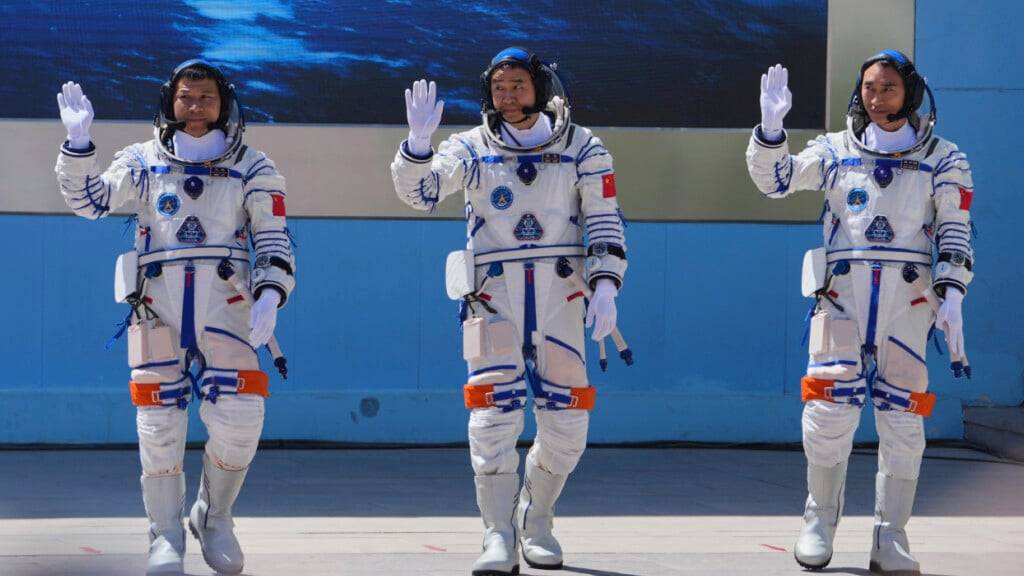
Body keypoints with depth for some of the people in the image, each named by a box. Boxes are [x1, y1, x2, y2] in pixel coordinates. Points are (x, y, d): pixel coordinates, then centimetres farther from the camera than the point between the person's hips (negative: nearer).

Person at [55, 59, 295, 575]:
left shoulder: (252, 169, 10)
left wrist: (270, 295, -10)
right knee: (160, 422, -2)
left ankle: (214, 518, 14)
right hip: (157, 304, 0)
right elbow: (90, 201, 4)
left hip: (225, 304, 0)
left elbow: (273, 241, 6)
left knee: (240, 418, -11)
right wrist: (78, 143, -9)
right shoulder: (143, 162, 12)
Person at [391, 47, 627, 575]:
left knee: (566, 423, 3)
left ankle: (535, 521, 26)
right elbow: (420, 193, -8)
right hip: (495, 297, -1)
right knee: (494, 415, -12)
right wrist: (418, 142, -25)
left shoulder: (581, 147, 6)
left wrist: (605, 286, -7)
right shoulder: (471, 148, 5)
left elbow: (605, 221, 5)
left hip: (560, 296, 1)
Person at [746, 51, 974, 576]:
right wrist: (771, 128, -11)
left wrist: (952, 296, -6)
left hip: (908, 299, 0)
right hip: (842, 292, 0)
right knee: (829, 410, -7)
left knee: (902, 419, -2)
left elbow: (955, 233, 6)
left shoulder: (942, 159, 10)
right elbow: (773, 179, 5)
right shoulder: (835, 150, 12)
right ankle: (819, 522, 11)